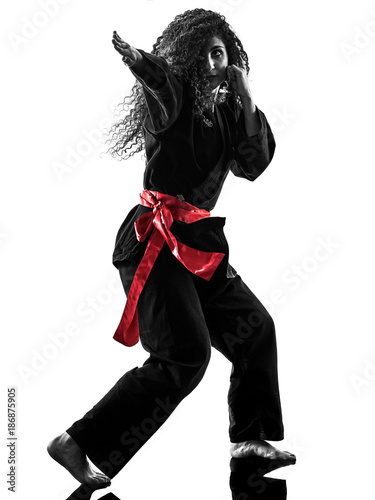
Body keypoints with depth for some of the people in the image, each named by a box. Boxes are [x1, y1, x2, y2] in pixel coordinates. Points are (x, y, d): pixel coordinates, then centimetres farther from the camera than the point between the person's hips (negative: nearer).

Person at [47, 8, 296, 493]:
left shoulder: (222, 109, 15)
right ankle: (78, 444, -11)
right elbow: (156, 76, -31)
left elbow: (253, 165, 12)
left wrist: (247, 103, 1)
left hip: (196, 242, 9)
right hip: (158, 240, -9)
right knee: (185, 355, -17)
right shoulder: (173, 93, -7)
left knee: (254, 326, 17)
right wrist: (136, 58, -55)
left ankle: (251, 438, 30)